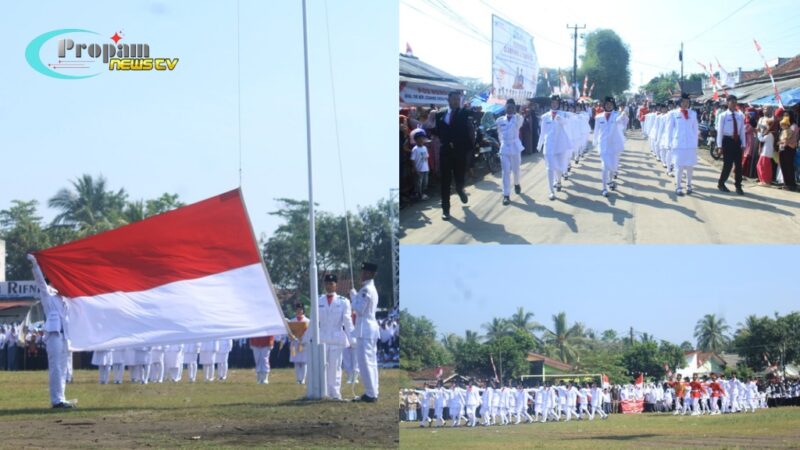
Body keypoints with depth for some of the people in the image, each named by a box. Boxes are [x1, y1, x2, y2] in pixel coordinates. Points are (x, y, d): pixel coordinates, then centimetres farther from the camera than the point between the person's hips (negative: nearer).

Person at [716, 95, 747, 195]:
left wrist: (743, 144, 7)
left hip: (737, 141, 4)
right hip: (727, 141, -4)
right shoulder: (723, 116, -7)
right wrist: (720, 145, -9)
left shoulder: (740, 116, 5)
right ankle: (721, 183, 19)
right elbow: (720, 131, -6)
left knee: (738, 164, 5)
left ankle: (738, 186, 14)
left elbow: (742, 130, 9)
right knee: (728, 164, 0)